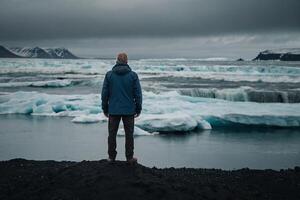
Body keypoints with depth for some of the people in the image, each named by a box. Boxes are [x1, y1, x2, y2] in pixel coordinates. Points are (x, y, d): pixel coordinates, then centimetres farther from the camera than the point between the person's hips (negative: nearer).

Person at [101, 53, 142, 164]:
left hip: (113, 110, 1)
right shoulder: (133, 75, -4)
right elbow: (138, 94, -3)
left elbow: (104, 93, 1)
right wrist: (138, 109, 7)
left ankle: (111, 156, 16)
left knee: (112, 134, 10)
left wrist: (105, 109, 10)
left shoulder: (109, 75, -2)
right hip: (129, 110, -1)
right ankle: (129, 157, 11)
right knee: (129, 134, 8)